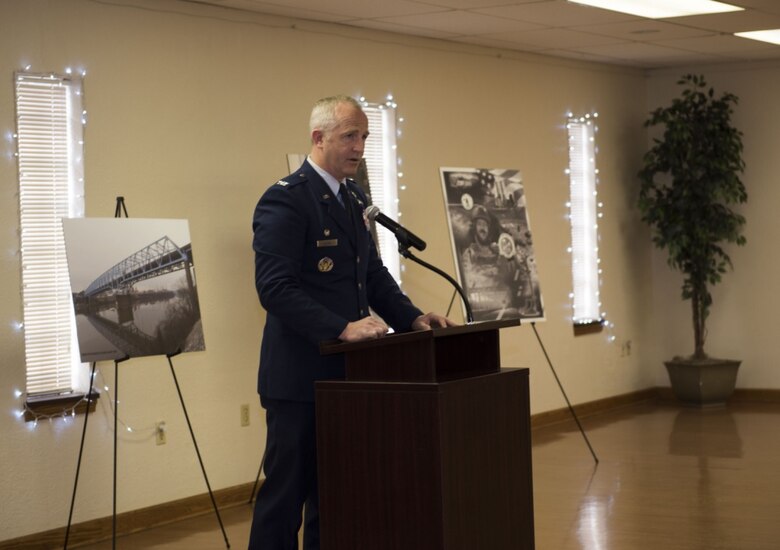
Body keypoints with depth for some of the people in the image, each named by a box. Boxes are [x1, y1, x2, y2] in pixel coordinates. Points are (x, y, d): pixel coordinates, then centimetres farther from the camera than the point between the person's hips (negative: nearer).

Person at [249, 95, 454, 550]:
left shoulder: (354, 199, 14)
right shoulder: (285, 199, -13)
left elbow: (373, 273, 20)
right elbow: (275, 288, -21)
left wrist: (411, 317, 3)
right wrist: (343, 328, -28)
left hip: (345, 373, 8)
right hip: (301, 376, -8)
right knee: (286, 494, -3)